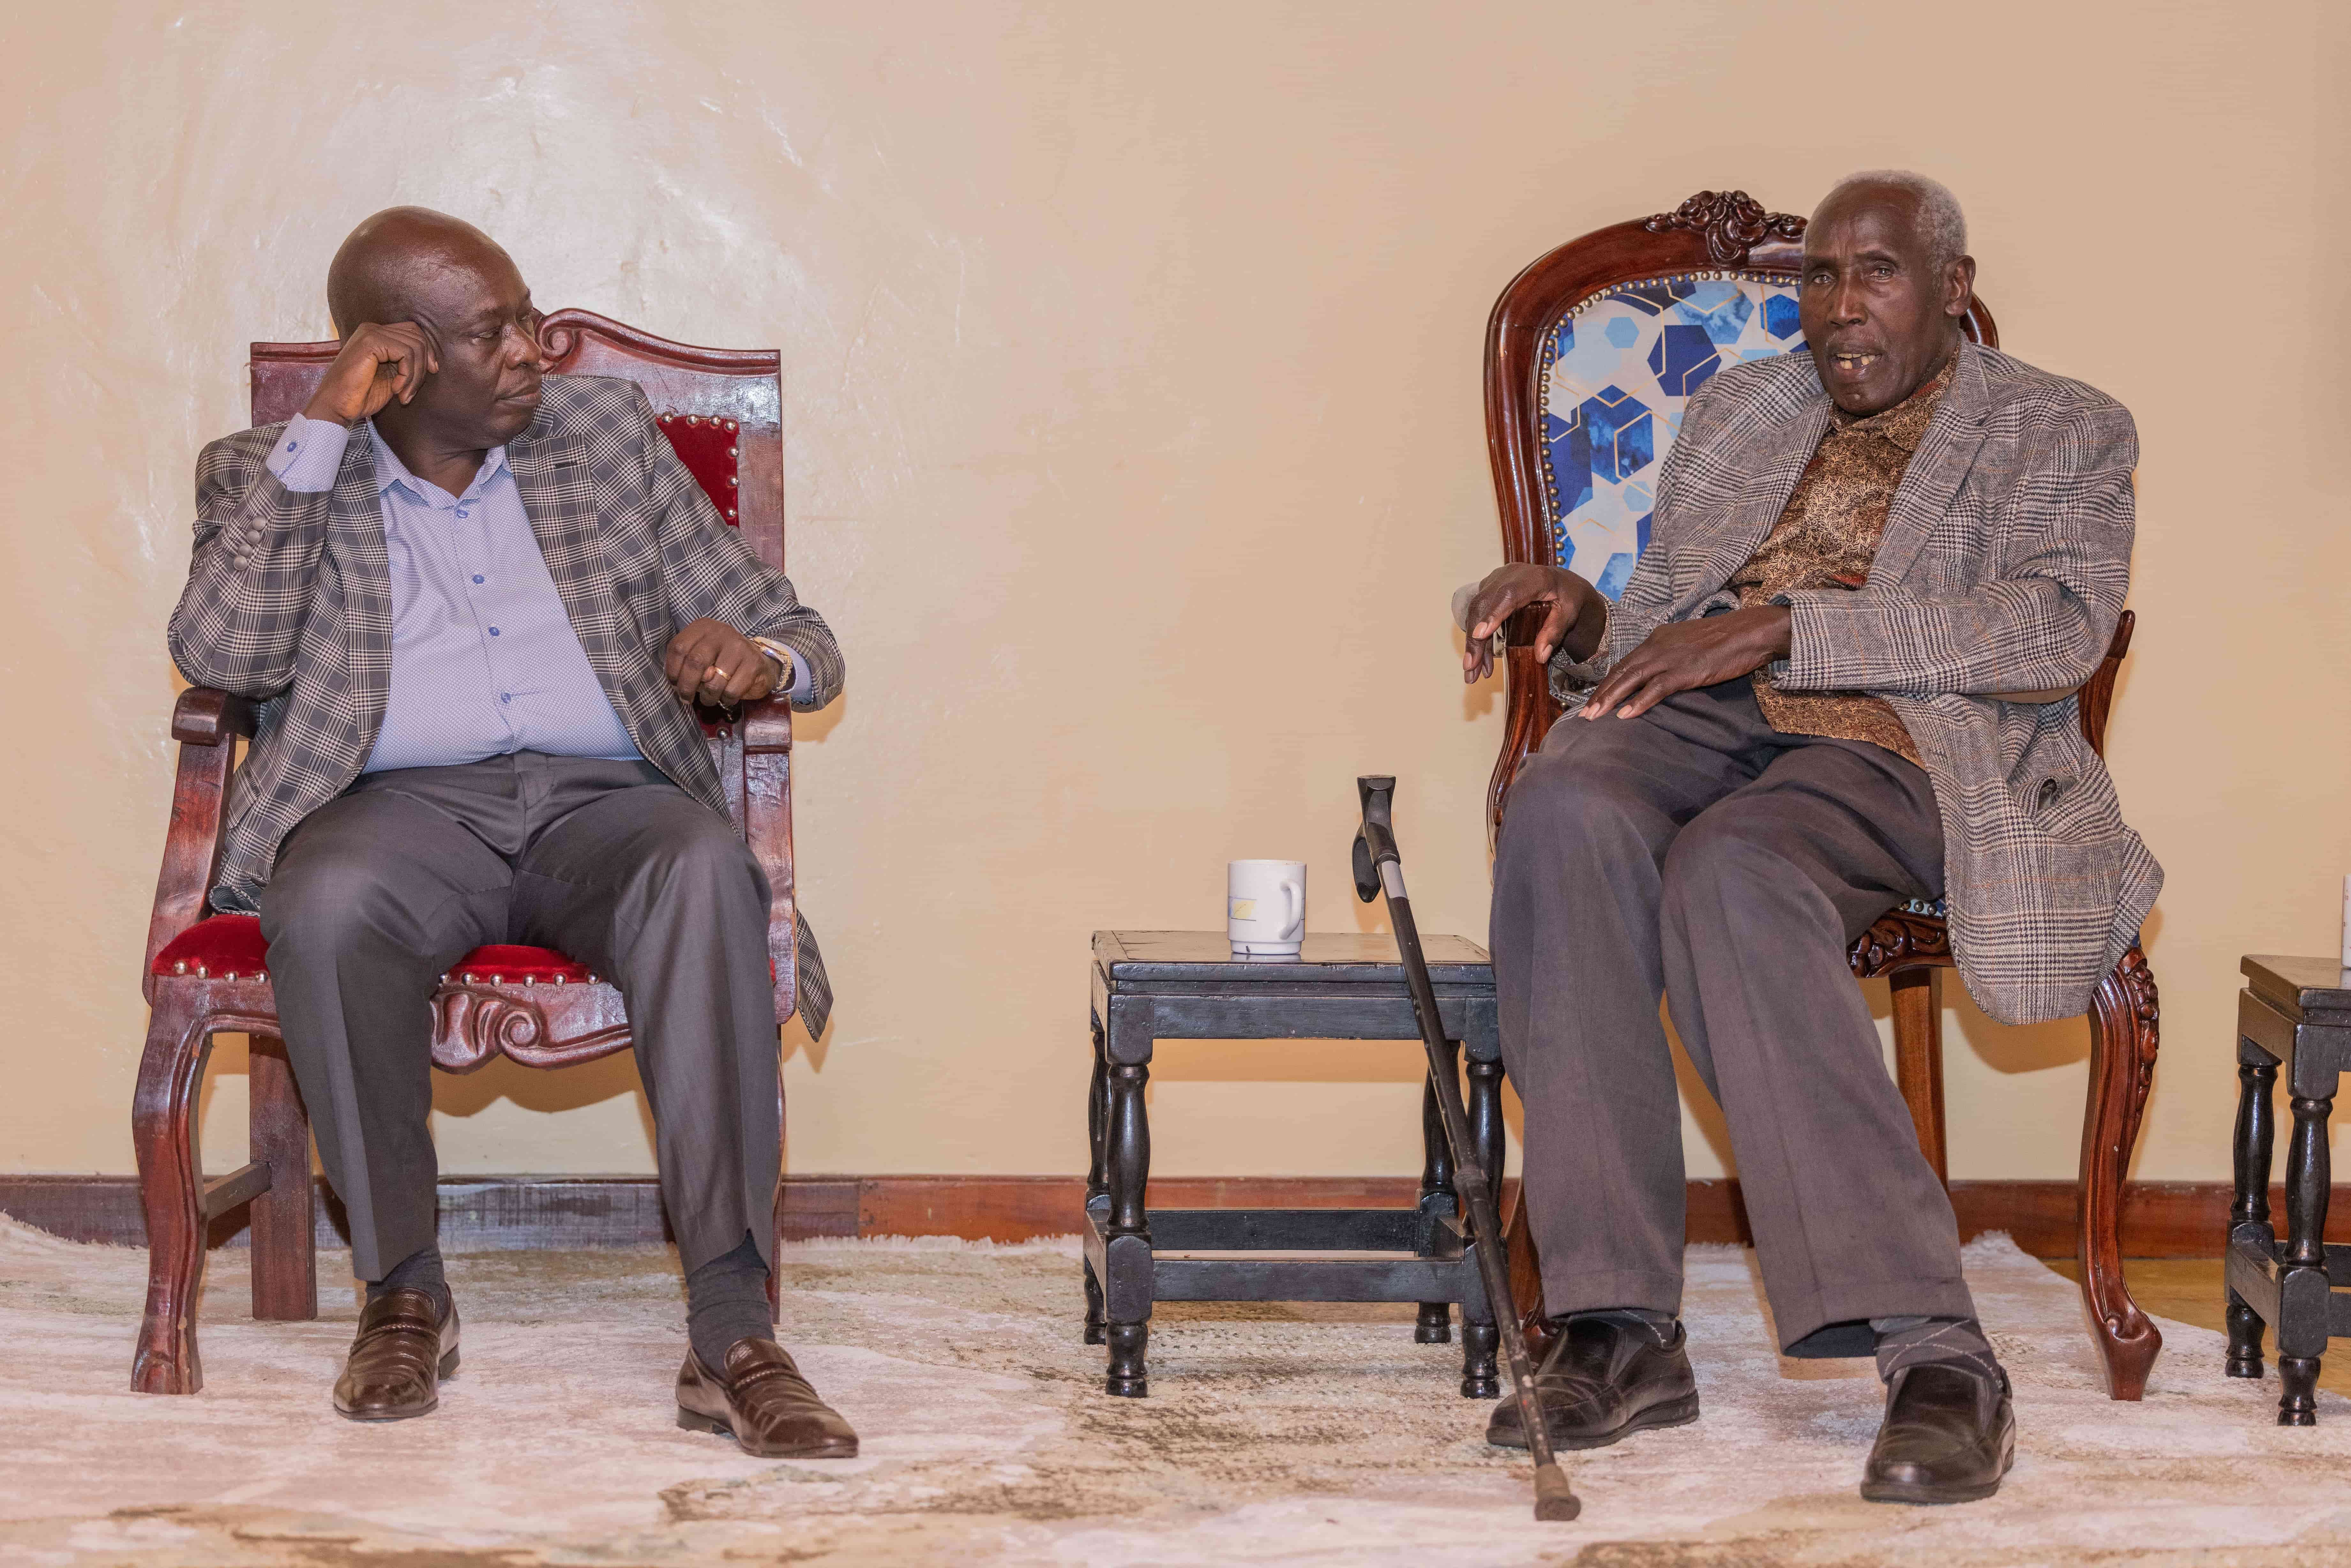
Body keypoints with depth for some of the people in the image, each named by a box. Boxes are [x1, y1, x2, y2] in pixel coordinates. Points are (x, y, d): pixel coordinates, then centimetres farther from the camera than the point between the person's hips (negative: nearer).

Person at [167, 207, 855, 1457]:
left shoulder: (608, 436, 19)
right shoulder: (270, 473, 13)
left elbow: (803, 642, 17)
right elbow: (223, 658, -6)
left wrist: (757, 659, -10)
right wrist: (319, 434, -5)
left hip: (604, 798, 1)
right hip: (401, 806, -1)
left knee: (708, 873, -35)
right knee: (328, 910, -37)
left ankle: (731, 1331, -37)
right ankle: (404, 1287, -15)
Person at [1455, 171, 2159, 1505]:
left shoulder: (2060, 433, 12)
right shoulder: (1740, 410, 28)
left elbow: (2058, 630, -8)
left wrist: (1785, 625, -16)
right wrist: (1579, 617, 3)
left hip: (1895, 746, -4)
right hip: (1700, 718, 4)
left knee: (1729, 870, -39)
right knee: (1566, 816, -33)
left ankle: (1936, 1353, -40)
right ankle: (1622, 1330, -34)